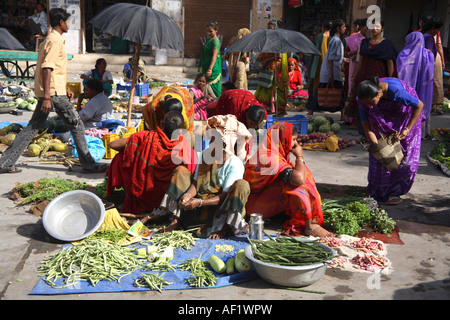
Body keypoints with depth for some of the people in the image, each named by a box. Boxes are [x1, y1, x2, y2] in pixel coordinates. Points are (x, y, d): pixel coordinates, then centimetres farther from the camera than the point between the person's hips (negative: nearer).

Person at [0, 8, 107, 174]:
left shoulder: (52, 39, 20)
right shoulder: (55, 41, -12)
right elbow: (47, 68, -20)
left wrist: (66, 87, 31)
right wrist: (47, 97, -24)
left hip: (48, 92, 10)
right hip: (53, 92, -10)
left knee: (33, 127, 11)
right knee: (76, 124, -3)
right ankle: (88, 164, 2)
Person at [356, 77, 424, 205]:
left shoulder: (395, 91, -42)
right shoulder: (363, 98, -29)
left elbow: (419, 105, -25)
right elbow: (366, 126, -19)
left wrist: (407, 129, -27)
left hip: (405, 110, -3)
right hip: (383, 113, 3)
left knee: (405, 150, -9)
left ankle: (395, 192, -1)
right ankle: (379, 188, 11)